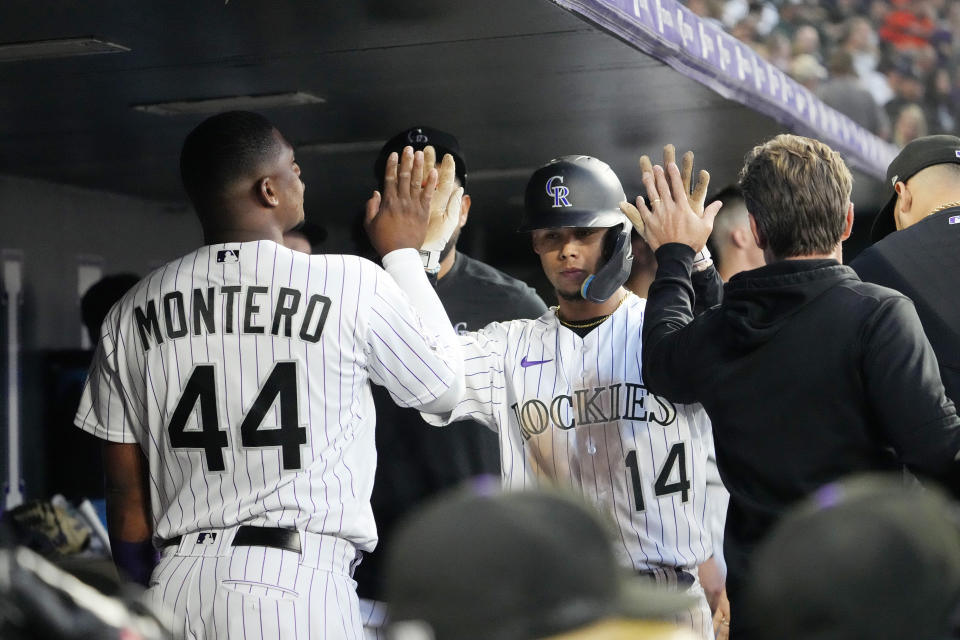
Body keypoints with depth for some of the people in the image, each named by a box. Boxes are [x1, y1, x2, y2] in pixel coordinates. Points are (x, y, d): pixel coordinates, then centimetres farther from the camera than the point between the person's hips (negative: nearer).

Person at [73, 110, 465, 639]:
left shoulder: (131, 312, 8)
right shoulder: (352, 283, -4)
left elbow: (126, 495, 12)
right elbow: (442, 388, 13)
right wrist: (404, 254, 22)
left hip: (177, 588, 5)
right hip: (300, 583, -4)